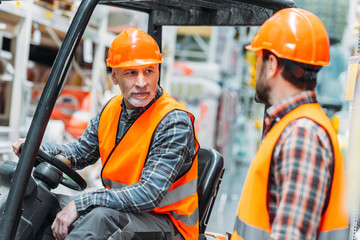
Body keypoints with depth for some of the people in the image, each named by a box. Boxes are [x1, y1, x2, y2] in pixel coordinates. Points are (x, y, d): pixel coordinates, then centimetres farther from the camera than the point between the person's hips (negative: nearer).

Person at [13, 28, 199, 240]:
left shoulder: (175, 122, -19)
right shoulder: (113, 110, 4)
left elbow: (149, 195, -25)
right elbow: (81, 152, 18)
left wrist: (81, 203, -26)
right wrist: (40, 150, -3)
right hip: (123, 207, 7)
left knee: (101, 216, -35)